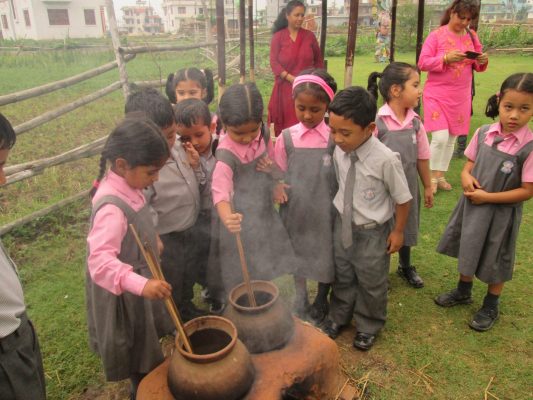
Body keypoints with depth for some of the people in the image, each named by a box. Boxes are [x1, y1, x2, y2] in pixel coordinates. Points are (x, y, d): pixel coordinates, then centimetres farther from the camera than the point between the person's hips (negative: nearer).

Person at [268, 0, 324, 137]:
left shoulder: (309, 36, 6)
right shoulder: (278, 37, 0)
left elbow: (319, 60, 14)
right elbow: (274, 62, -6)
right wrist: (290, 78, -16)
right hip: (286, 87, -1)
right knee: (287, 124, 2)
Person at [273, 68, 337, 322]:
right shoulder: (287, 137, -5)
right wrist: (277, 187, -15)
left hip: (325, 210, -1)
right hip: (295, 209, 1)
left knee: (325, 255, 15)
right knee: (298, 254, 18)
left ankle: (321, 302, 40)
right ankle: (300, 300, 42)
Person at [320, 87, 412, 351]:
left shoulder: (385, 160, -28)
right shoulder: (339, 151, -14)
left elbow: (403, 198, -14)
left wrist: (398, 231, -5)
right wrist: (341, 213, 8)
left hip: (373, 232, -4)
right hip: (343, 225, 4)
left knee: (371, 282, 18)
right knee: (342, 276, 24)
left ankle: (368, 326, 45)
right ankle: (338, 317, 49)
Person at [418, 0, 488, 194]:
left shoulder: (472, 36, 7)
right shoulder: (436, 35, -7)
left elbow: (478, 66, 12)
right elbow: (422, 63, -12)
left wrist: (483, 61, -10)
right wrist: (445, 58, -24)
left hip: (461, 97, 5)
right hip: (437, 94, -5)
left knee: (452, 139, 10)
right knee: (440, 137, -14)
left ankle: (441, 176, 23)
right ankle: (432, 176, 5)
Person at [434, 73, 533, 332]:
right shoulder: (483, 133, -9)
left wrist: (487, 197, -20)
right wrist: (465, 176, -16)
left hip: (501, 212, -4)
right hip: (472, 204, 4)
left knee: (495, 261, 14)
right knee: (467, 251, 22)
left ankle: (490, 307, 39)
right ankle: (463, 291, 47)